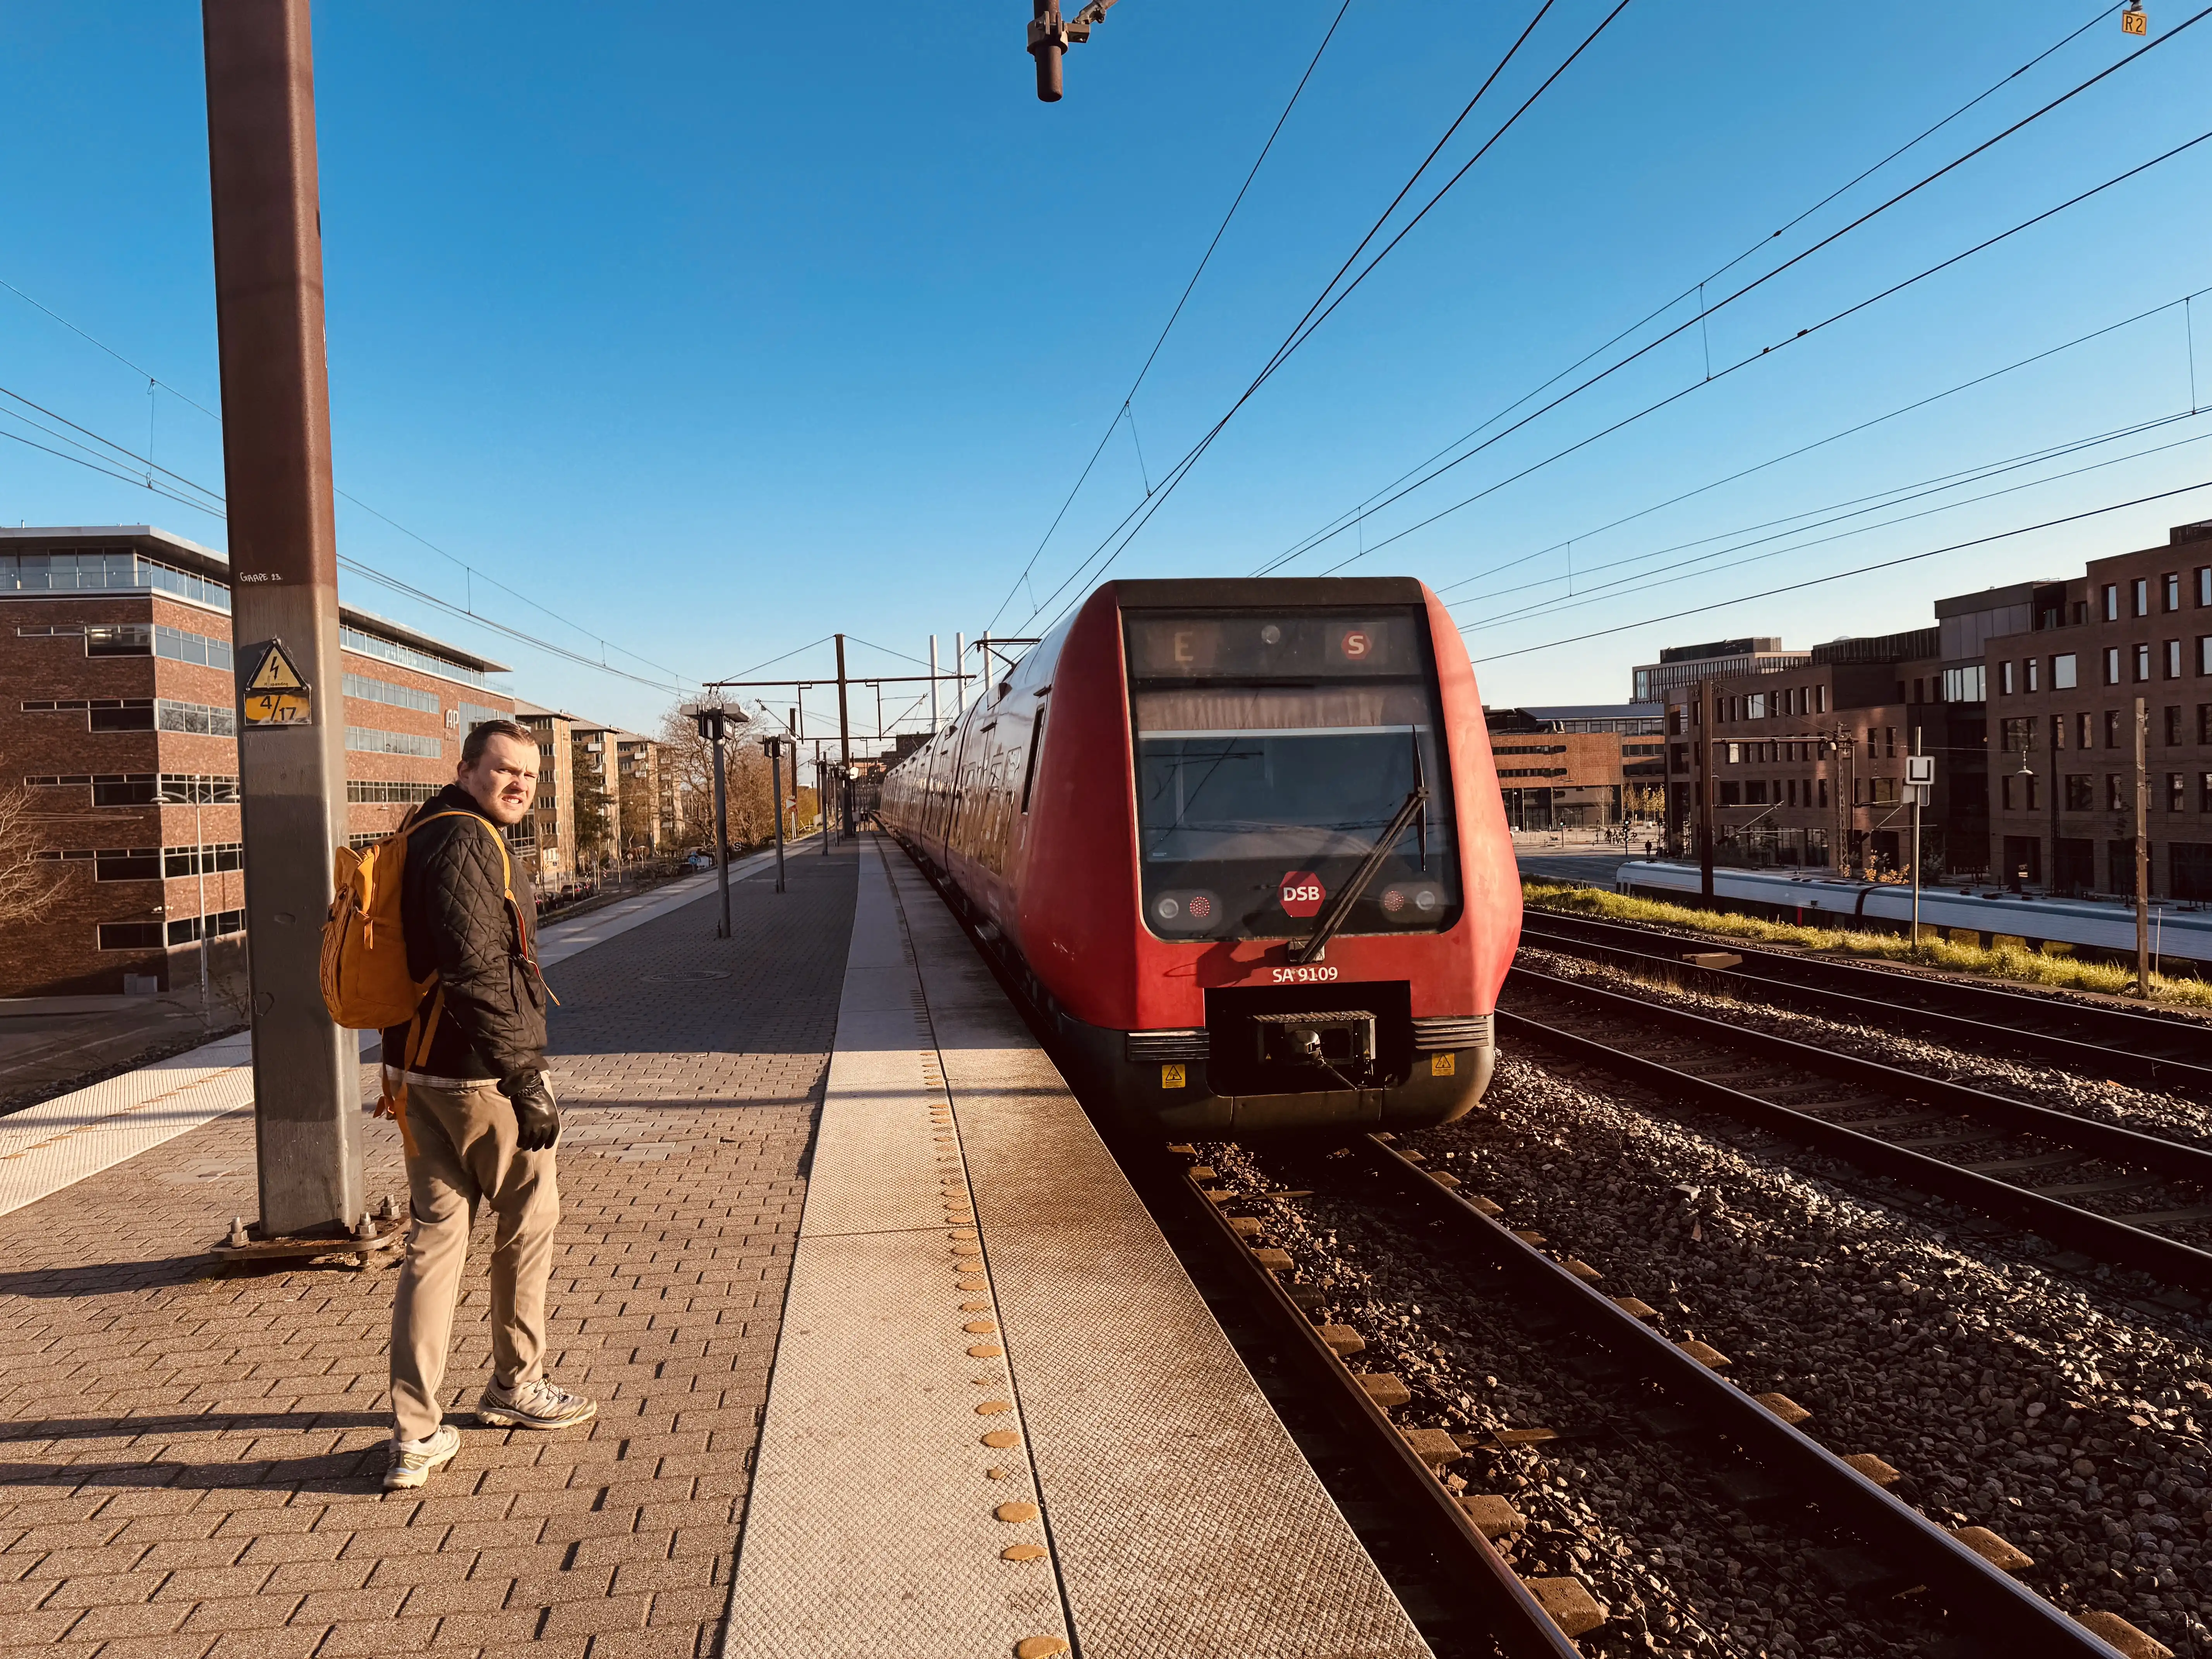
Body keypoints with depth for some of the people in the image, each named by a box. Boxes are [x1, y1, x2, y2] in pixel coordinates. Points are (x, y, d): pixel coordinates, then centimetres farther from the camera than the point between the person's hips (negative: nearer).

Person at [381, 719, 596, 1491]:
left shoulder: (426, 836, 16)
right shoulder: (467, 841, -17)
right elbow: (477, 972, -26)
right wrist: (525, 1081, -25)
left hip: (416, 1070, 9)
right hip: (478, 1071, -9)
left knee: (436, 1233, 10)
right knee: (528, 1220, 10)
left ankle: (416, 1433, 11)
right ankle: (515, 1386, 27)